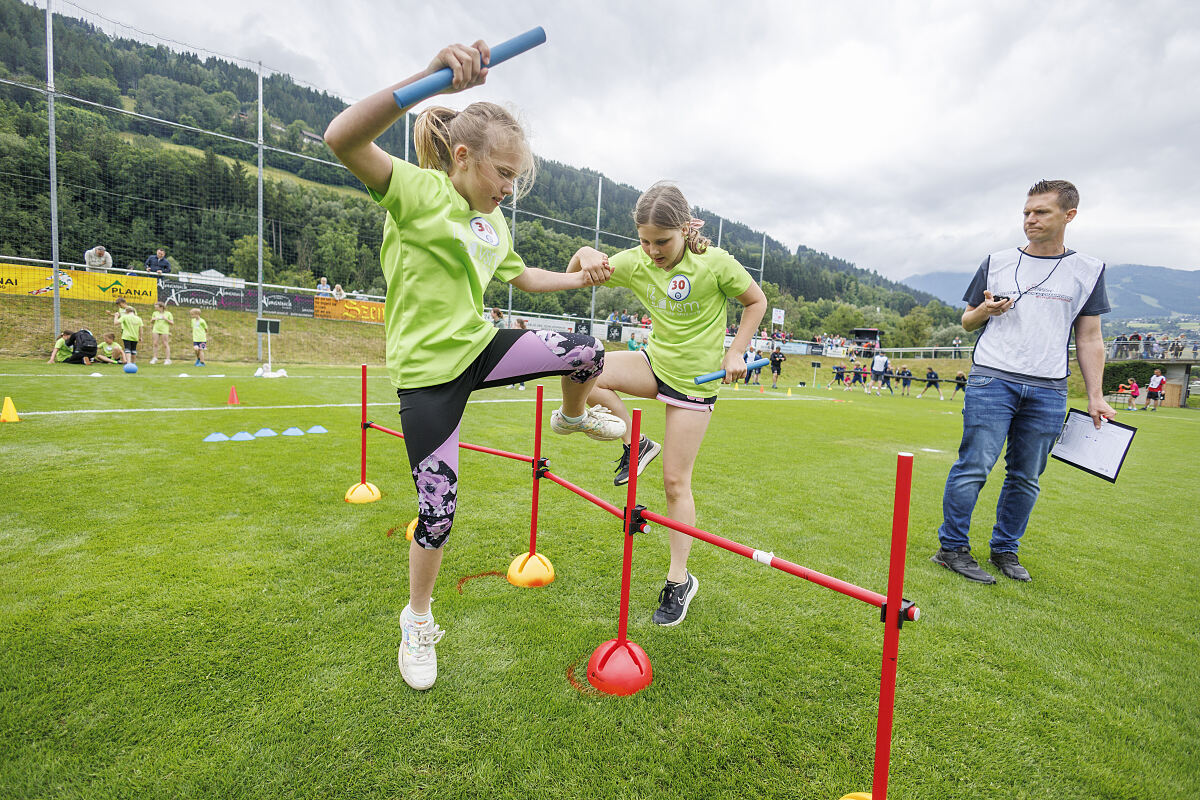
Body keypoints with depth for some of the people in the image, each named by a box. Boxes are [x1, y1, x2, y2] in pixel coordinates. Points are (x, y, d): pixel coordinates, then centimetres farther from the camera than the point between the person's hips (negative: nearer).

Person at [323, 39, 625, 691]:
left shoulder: (494, 222, 8)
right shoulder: (419, 191, -14)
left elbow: (523, 277, 24)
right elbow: (342, 139, -32)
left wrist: (579, 278, 7)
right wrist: (433, 76, -43)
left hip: (479, 348, 6)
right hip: (427, 373, -6)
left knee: (587, 352, -4)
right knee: (438, 510, 0)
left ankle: (572, 417, 30)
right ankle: (417, 620, 27)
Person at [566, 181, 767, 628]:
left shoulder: (715, 264, -14)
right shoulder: (636, 263, -5)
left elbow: (756, 301, 0)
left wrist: (735, 353, -8)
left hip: (695, 380, -4)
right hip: (654, 363, 5)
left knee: (676, 482, -2)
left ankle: (679, 580, 18)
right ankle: (635, 445, 0)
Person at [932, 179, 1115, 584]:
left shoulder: (1089, 270, 11)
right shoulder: (996, 262, 10)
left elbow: (1089, 337, 11)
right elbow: (967, 321, 15)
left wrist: (1095, 396, 4)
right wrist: (984, 311, -8)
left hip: (1049, 391, 2)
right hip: (991, 379, -2)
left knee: (1026, 477, 6)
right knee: (973, 467, -8)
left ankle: (1005, 550, 20)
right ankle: (952, 548, 1)